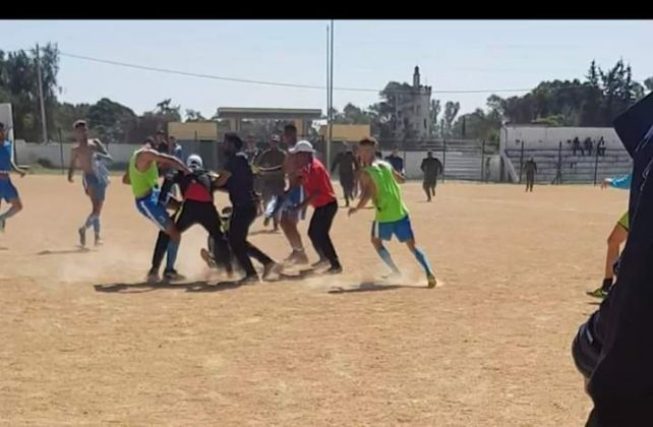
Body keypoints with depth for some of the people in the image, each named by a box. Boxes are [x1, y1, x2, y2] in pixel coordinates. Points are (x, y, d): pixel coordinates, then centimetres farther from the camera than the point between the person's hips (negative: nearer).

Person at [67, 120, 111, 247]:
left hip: (101, 177, 4)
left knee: (98, 209, 7)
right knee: (96, 208, -19)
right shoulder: (75, 150, 4)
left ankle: (97, 237, 14)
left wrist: (101, 155, -12)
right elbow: (72, 166, 3)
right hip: (89, 178, -4)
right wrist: (70, 177, -17)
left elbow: (109, 157, 9)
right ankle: (83, 229, -2)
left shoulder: (95, 143, 12)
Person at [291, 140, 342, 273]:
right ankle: (324, 258, 32)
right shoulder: (306, 168, 8)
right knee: (313, 232, 16)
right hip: (320, 205, 10)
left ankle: (336, 265, -9)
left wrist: (302, 205, -26)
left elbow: (317, 192, -26)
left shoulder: (315, 167, -21)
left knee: (321, 234, -13)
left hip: (328, 205, -10)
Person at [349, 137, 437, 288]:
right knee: (412, 245, 7)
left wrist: (356, 209, -5)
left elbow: (367, 195, -19)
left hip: (384, 216, -4)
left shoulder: (365, 173, -7)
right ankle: (429, 273, -14)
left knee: (376, 241, 23)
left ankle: (396, 273, 15)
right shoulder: (386, 165, 11)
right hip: (401, 213, 4)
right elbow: (401, 179, 25)